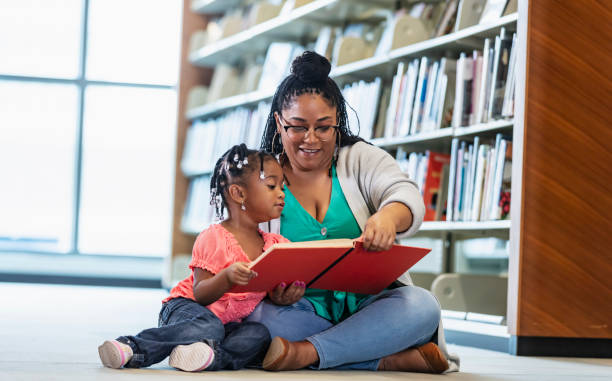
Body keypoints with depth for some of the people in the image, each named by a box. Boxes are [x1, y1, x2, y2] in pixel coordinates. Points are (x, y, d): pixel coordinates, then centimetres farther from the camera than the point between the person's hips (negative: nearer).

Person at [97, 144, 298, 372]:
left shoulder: (275, 245, 9)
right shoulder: (214, 238, -10)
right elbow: (200, 295, -16)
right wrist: (227, 277, -35)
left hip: (231, 322, 6)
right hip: (186, 308, -5)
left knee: (260, 334, -23)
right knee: (206, 326, -37)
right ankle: (131, 347, -38)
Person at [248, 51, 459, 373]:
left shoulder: (361, 159, 9)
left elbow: (407, 195, -10)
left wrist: (388, 216, -37)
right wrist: (270, 290, -24)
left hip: (371, 305, 1)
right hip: (305, 310, -1)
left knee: (422, 307, -29)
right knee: (262, 317, -33)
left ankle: (307, 351, -32)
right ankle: (391, 360, -30)